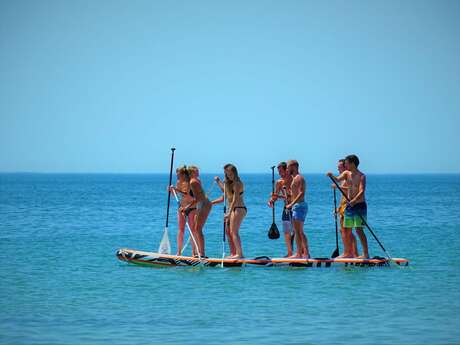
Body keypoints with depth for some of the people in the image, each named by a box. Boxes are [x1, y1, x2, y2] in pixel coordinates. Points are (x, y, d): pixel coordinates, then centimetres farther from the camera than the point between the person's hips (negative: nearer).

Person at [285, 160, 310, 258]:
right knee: (296, 231, 11)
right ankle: (299, 253, 12)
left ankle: (306, 253, -14)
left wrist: (291, 204, -26)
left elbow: (301, 194, -23)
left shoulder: (299, 178, -11)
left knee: (299, 231, -12)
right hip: (296, 207, 11)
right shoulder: (294, 178, 20)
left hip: (299, 206, -11)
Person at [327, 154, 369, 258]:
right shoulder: (346, 173, 9)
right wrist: (331, 176, -28)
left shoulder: (361, 176, -11)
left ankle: (366, 253, -10)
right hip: (349, 205, 7)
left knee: (359, 230, -12)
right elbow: (338, 179, -8)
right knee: (347, 230, 9)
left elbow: (362, 191, -22)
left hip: (359, 205, -7)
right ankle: (348, 253, 17)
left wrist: (354, 200, -37)